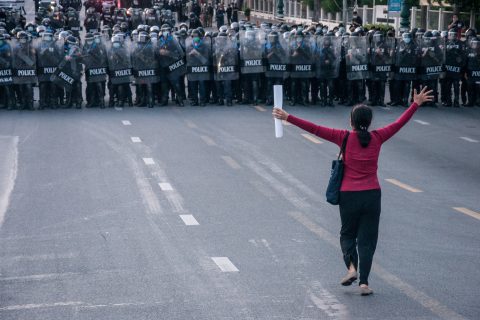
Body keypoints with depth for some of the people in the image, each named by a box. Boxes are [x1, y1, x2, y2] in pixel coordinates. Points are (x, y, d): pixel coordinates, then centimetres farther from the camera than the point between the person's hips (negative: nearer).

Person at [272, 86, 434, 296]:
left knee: (348, 234, 19)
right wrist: (416, 104, 22)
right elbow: (399, 123, 10)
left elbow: (315, 129, -8)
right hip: (372, 195, 1)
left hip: (349, 195, -1)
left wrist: (288, 118, -6)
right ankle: (364, 282, 3)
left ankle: (352, 267, -5)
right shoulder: (377, 138, -1)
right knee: (367, 239, 8)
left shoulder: (344, 138, -6)